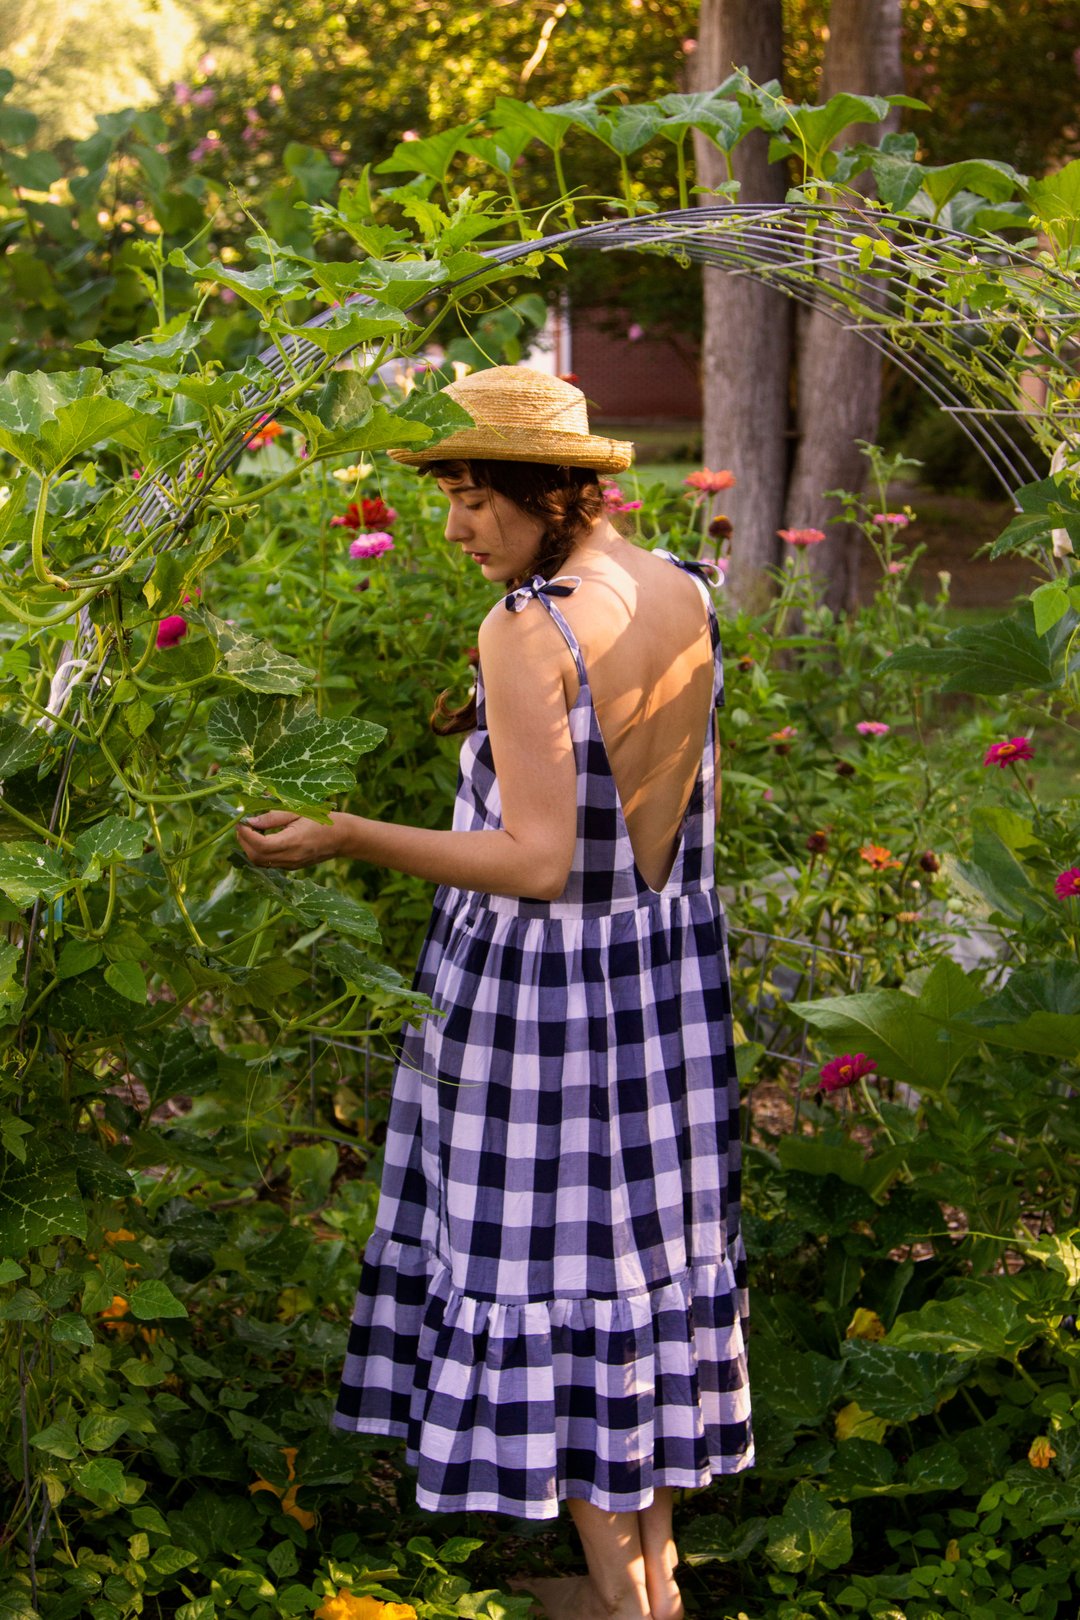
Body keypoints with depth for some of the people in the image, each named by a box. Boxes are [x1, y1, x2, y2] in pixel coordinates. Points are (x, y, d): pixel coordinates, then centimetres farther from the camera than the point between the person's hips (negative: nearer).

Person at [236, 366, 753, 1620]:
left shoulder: (526, 632, -22)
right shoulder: (686, 597, 1)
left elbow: (541, 864, -24)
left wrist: (344, 840, -24)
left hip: (540, 984, -7)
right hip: (667, 971, 8)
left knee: (543, 1268, 4)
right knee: (649, 1239, 16)